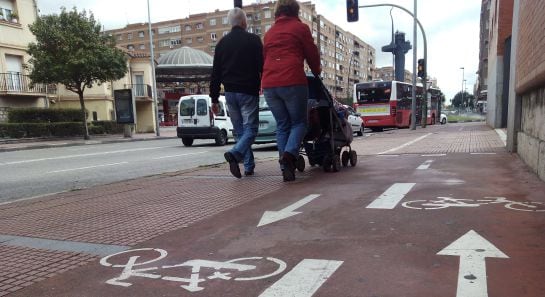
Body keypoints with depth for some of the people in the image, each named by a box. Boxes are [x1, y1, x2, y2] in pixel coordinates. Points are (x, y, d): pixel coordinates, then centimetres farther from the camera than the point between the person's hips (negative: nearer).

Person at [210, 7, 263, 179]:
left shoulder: (222, 43, 11)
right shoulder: (253, 40, -2)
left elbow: (215, 73, 10)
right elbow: (263, 67, -7)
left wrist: (214, 98, 13)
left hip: (230, 93, 5)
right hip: (248, 92, -4)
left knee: (239, 130, 12)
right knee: (250, 129, -3)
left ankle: (249, 166, 11)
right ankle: (234, 154, -28)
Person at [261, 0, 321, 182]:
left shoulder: (269, 32, 23)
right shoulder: (300, 28, 8)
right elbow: (312, 53, 10)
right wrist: (316, 72, 27)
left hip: (269, 84, 5)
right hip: (292, 82, -4)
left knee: (282, 125, 11)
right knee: (299, 122, 6)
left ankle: (286, 167, 6)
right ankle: (289, 154, -19)